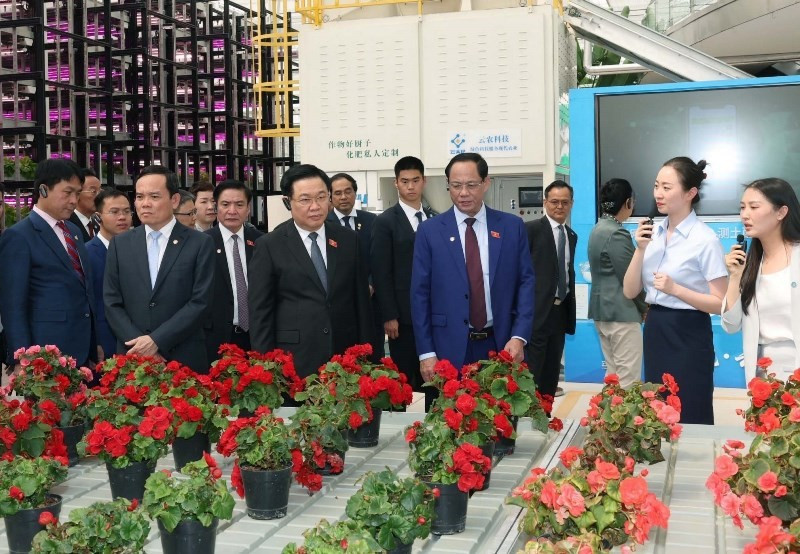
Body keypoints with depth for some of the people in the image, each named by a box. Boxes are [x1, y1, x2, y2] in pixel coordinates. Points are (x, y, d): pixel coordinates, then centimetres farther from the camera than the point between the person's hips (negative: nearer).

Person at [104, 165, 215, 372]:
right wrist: (140, 345, -9)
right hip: (131, 359, 2)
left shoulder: (201, 243, -1)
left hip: (184, 360, -2)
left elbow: (200, 303, -8)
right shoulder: (120, 244, 7)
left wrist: (157, 341, -15)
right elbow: (112, 303, 4)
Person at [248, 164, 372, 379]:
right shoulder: (269, 246, -3)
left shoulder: (349, 240, 7)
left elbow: (361, 301, 9)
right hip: (294, 361, -3)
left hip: (345, 357, 3)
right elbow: (260, 312, -2)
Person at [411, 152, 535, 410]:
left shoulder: (512, 226, 5)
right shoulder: (429, 231, 2)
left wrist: (519, 336, -7)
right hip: (448, 349, -1)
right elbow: (420, 294, 1)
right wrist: (426, 352, -5)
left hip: (501, 346, 1)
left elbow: (526, 282, 5)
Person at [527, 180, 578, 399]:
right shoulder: (531, 229, -6)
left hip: (561, 309, 7)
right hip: (537, 309, -7)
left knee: (551, 369, 11)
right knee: (531, 368, -6)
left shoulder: (572, 236, 15)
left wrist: (571, 305, 16)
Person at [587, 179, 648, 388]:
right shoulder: (617, 234, -17)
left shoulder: (598, 229, 13)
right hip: (621, 312, -10)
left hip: (603, 309, 10)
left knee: (613, 376, 14)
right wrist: (644, 307, 0)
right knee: (628, 380, -5)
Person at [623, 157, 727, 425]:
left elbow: (721, 304, -13)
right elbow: (630, 292, 3)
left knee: (689, 419, 3)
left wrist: (675, 289, -23)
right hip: (654, 330, 6)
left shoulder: (705, 239, -12)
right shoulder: (652, 233, 5)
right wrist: (640, 249, -9)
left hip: (688, 335, -6)